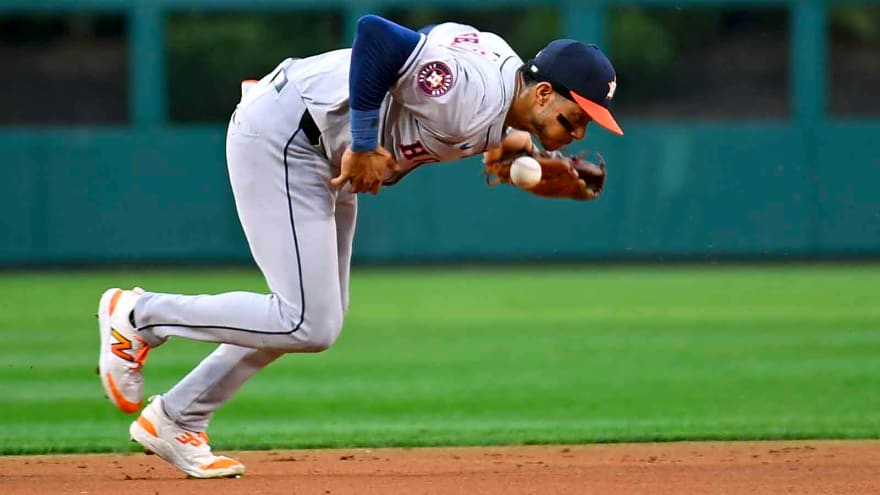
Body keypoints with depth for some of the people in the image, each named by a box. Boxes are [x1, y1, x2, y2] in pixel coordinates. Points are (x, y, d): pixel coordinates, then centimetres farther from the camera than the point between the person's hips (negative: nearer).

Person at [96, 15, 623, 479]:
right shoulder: (474, 98, -28)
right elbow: (376, 32, -37)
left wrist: (512, 143, 3)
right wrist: (364, 144, -28)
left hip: (325, 154, 11)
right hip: (280, 136, -11)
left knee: (316, 318, 15)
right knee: (310, 325, -13)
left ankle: (175, 420, 23)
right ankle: (138, 314, 1)